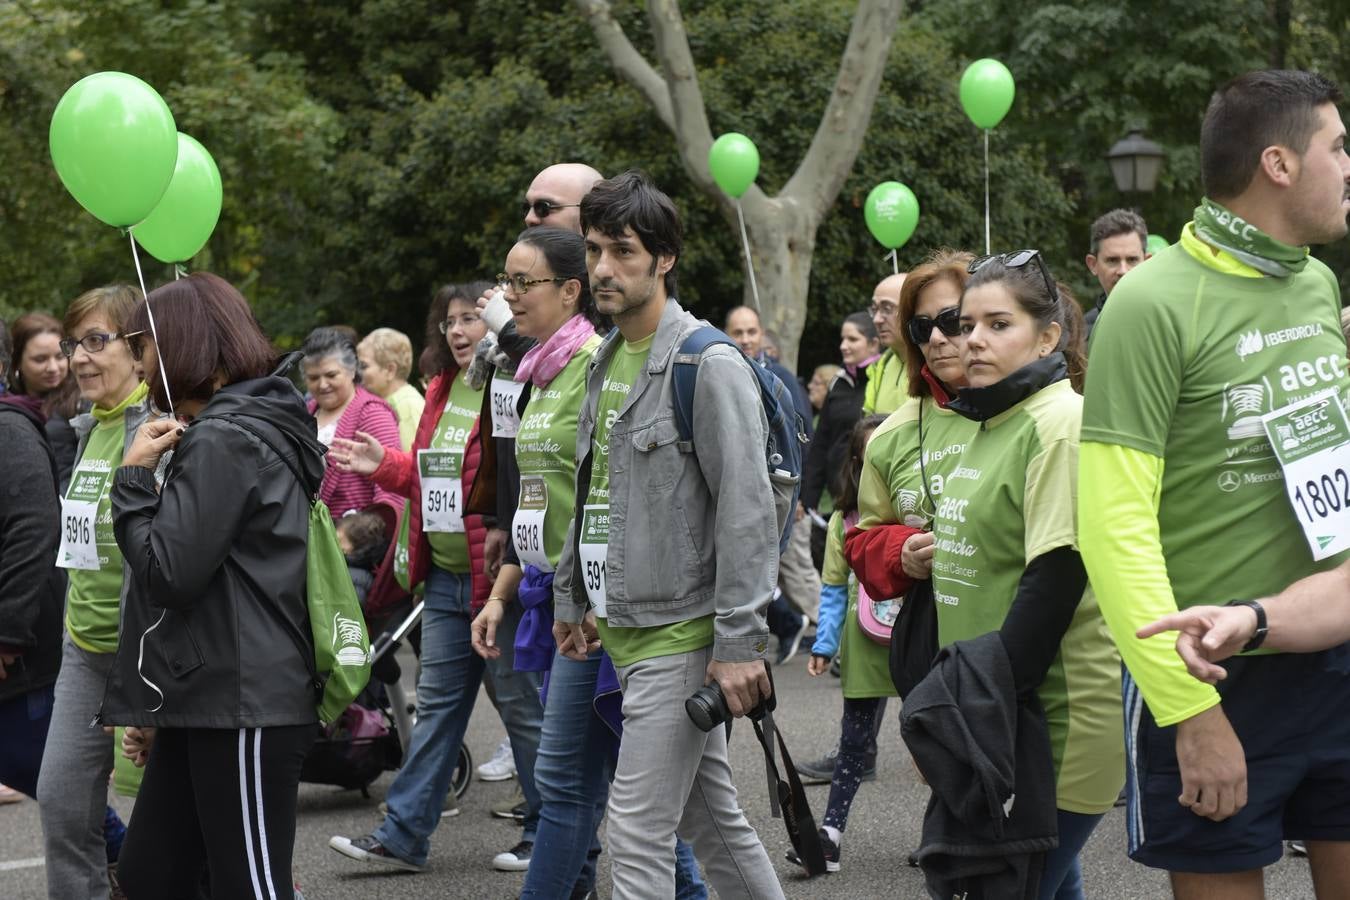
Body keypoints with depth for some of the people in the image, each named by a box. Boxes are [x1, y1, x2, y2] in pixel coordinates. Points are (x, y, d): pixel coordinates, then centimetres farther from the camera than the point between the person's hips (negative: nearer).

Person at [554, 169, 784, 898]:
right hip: (623, 631, 8)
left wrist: (740, 643, -20)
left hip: (680, 637, -8)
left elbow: (746, 513, -18)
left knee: (638, 835, -9)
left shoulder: (709, 365, -14)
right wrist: (571, 597, 20)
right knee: (711, 818, 16)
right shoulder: (604, 361, 13)